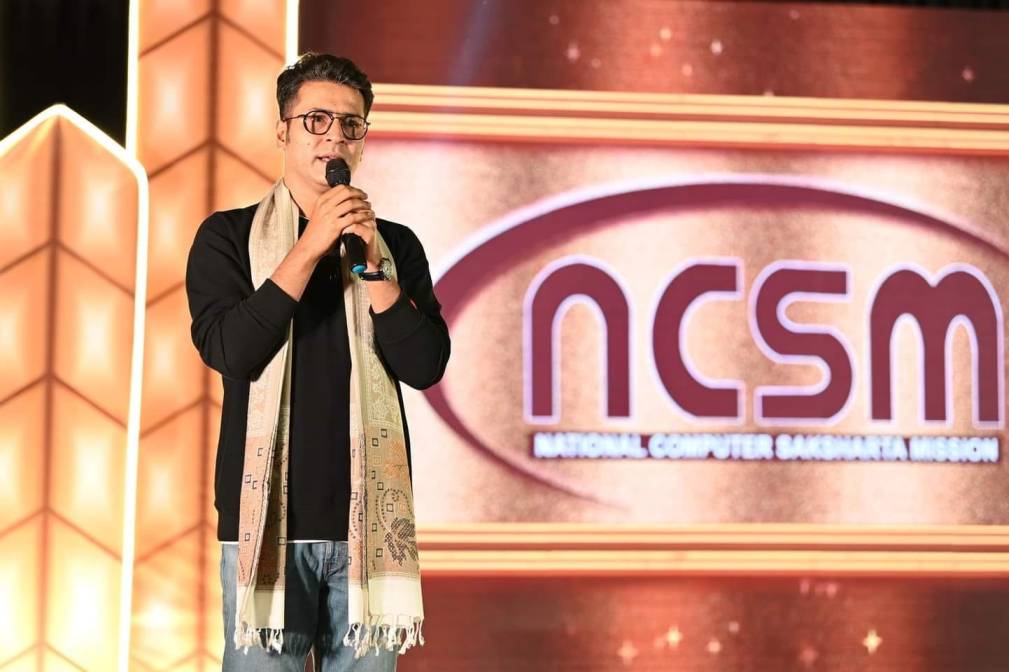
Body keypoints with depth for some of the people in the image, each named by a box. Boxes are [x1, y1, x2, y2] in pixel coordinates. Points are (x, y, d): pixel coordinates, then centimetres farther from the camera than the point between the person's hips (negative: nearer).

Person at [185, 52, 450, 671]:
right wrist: (311, 248, -12)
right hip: (269, 517, -2)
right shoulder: (229, 237, 5)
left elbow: (425, 366, 1)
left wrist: (373, 264, -10)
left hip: (368, 519, 2)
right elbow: (230, 351, -10)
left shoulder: (396, 244, 11)